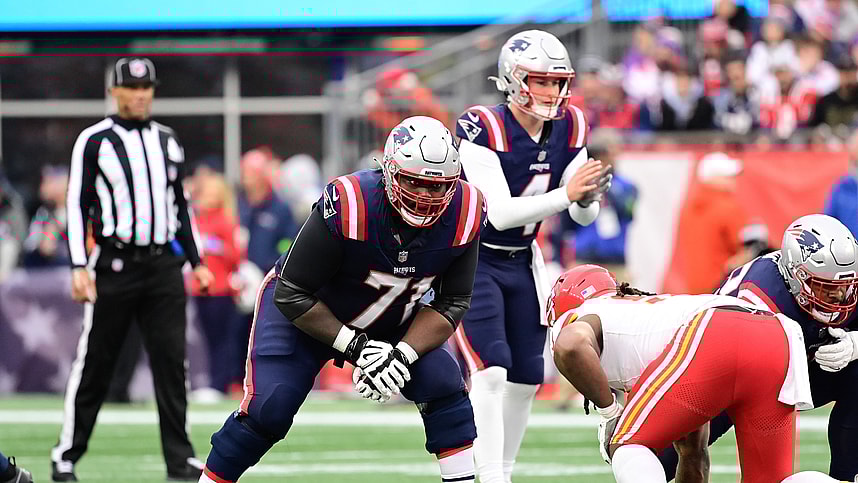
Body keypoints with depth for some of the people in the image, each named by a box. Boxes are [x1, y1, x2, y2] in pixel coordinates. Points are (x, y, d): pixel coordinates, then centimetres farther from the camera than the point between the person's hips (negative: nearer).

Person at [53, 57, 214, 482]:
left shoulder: (167, 141, 14)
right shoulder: (94, 141, -2)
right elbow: (78, 205, -4)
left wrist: (196, 261, 15)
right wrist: (79, 267, -12)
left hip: (163, 266, 4)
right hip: (115, 266, -4)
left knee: (171, 360, -1)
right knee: (94, 363, -1)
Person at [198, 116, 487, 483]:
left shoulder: (464, 213, -23)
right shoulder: (347, 207, -36)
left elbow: (451, 302, -11)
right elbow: (292, 295, -27)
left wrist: (403, 354, -25)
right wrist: (354, 348, -29)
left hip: (389, 322, 4)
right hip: (304, 314, -4)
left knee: (445, 390, -13)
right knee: (269, 409, -18)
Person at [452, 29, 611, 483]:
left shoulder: (569, 127, -6)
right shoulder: (482, 128, -25)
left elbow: (581, 215, -2)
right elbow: (501, 213, -31)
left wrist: (590, 197, -25)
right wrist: (566, 193, -39)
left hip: (521, 262, 7)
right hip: (471, 258, -7)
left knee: (526, 378, 8)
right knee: (492, 370, -19)